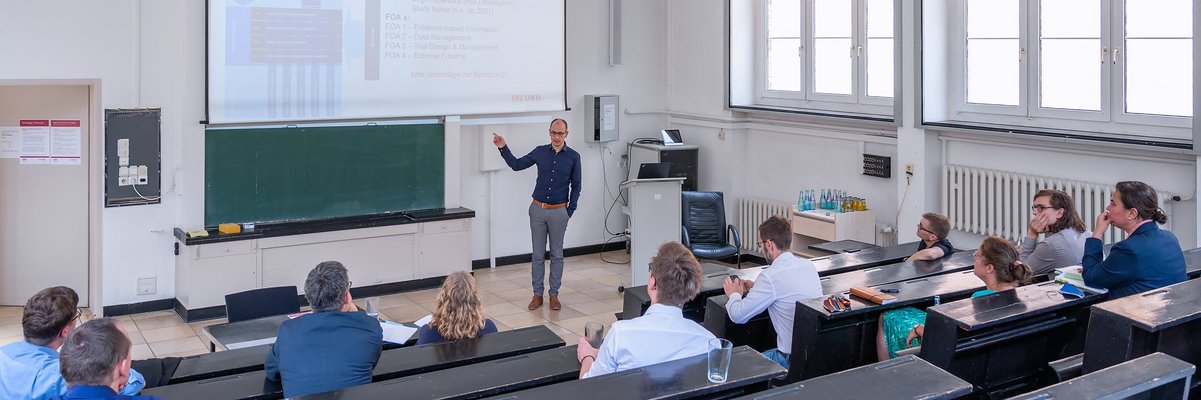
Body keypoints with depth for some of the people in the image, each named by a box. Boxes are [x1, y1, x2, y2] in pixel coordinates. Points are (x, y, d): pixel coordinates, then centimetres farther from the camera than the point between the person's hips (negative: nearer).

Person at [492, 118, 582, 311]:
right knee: (537, 254, 6)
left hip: (559, 212, -2)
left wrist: (570, 211, -2)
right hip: (538, 209, 2)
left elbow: (576, 186, 2)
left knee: (556, 255, 7)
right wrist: (503, 148, -3)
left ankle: (554, 294, 16)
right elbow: (516, 165, 8)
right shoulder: (540, 152, 2)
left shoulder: (573, 157, -3)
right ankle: (537, 294, 14)